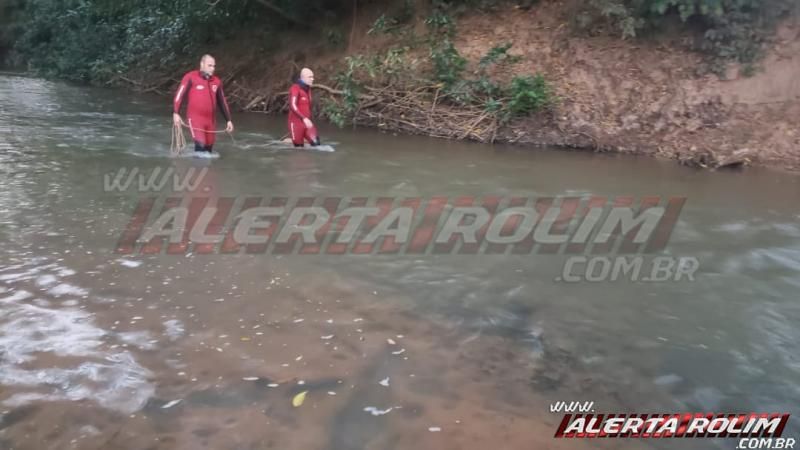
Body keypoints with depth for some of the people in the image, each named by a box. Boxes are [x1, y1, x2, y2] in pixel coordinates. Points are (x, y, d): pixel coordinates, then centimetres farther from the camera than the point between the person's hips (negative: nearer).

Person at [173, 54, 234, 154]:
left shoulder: (217, 81, 10)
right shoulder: (191, 77, -4)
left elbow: (222, 102, 18)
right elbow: (180, 95, -7)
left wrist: (228, 120, 17)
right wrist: (176, 113, -17)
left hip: (211, 120, 5)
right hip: (195, 118, -5)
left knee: (208, 147, 8)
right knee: (200, 145, -19)